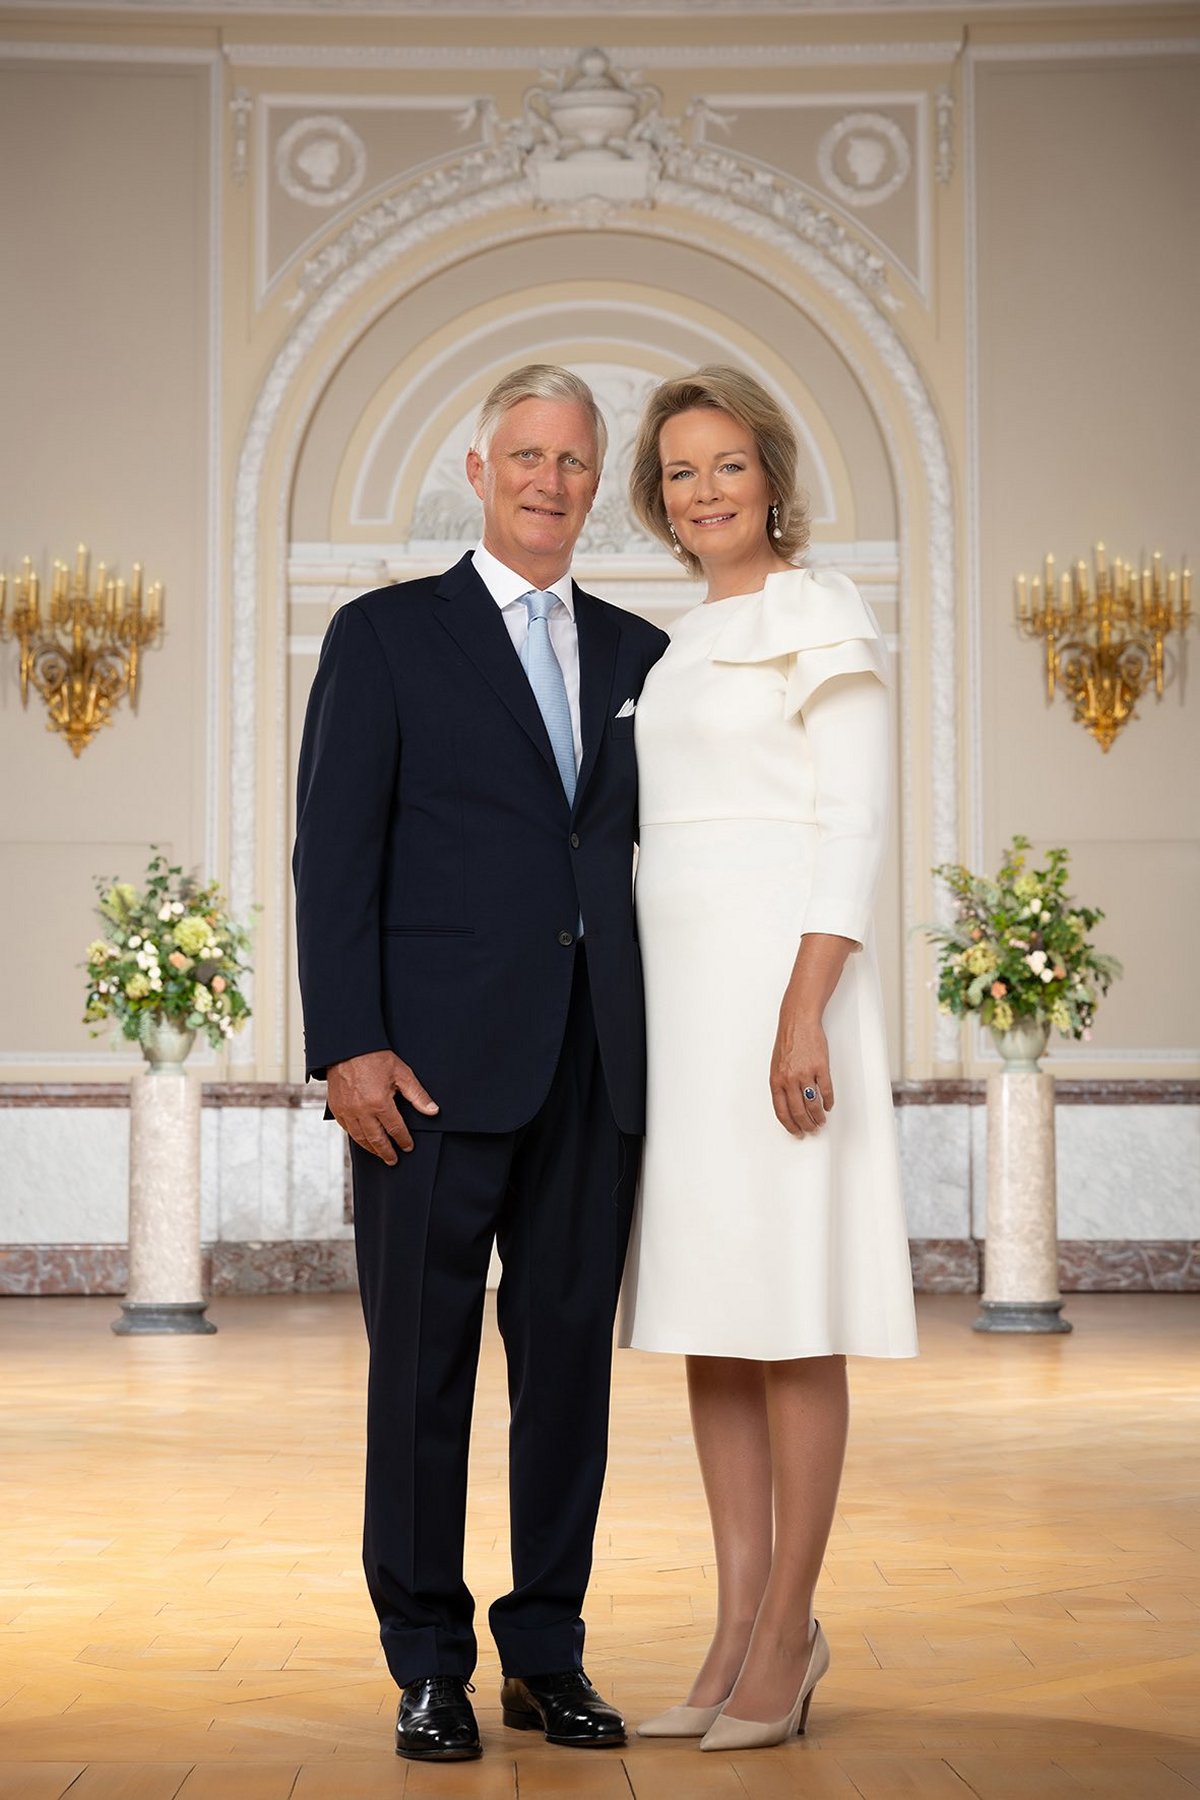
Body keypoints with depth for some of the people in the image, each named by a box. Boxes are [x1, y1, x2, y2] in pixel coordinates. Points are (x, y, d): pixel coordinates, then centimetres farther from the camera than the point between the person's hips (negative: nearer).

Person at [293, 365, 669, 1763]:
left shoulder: (636, 654, 15)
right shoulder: (384, 636, 4)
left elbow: (658, 847, 14)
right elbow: (335, 854, -2)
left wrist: (668, 1047, 6)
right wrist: (349, 1045, -11)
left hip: (595, 1071, 4)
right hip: (439, 1068, -4)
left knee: (570, 1358, 8)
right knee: (423, 1367, 2)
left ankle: (546, 1658, 19)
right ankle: (429, 1671, 13)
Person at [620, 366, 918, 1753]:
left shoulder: (825, 618, -5)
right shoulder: (690, 644, 19)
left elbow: (854, 830, -12)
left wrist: (804, 1015, -21)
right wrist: (650, 1026, 18)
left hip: (778, 973, -8)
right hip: (682, 987, 9)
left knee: (787, 1313, -4)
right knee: (706, 1318, 6)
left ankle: (787, 1631, 3)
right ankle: (744, 1628, 11)